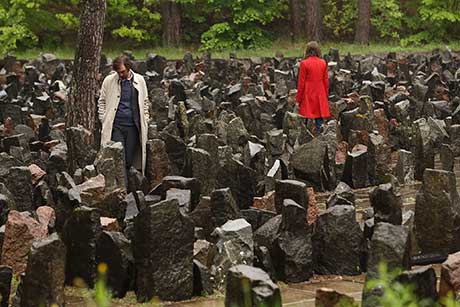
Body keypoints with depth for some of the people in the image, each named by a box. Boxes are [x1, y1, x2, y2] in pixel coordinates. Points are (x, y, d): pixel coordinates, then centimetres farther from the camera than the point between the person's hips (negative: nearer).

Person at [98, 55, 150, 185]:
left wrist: (145, 120, 8)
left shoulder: (139, 80, 8)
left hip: (133, 125, 2)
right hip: (115, 125, -2)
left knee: (129, 159, 4)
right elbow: (101, 102, 11)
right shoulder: (109, 81, 4)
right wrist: (104, 120, 1)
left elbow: (145, 102, 17)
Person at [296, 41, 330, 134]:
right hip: (320, 96, 3)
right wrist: (326, 96, 18)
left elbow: (301, 83, -5)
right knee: (319, 120, 7)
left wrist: (298, 99, 2)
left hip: (308, 96, -3)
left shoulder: (304, 63, -8)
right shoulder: (323, 63, 2)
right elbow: (326, 81, 7)